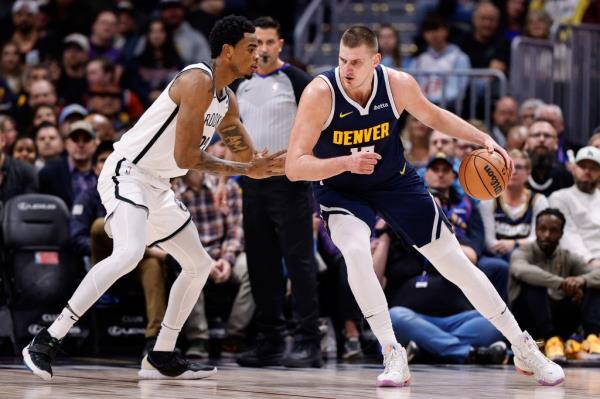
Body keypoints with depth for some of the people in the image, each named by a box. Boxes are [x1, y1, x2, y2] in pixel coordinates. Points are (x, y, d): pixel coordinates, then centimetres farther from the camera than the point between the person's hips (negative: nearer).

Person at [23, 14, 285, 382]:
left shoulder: (227, 101, 12)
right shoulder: (198, 81, -17)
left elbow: (247, 157, 24)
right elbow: (184, 157, -22)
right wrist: (245, 168, -14)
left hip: (157, 186, 10)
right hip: (128, 173, -10)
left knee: (199, 265, 15)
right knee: (128, 253, -32)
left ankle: (161, 358, 22)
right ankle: (47, 341, -29)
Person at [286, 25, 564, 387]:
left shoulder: (398, 84, -19)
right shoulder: (320, 94, -28)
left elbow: (432, 116, 5)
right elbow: (294, 167, -29)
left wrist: (483, 139, -6)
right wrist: (347, 162, -44)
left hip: (395, 181, 2)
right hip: (342, 191, -2)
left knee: (455, 262, 2)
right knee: (356, 253, -32)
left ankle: (525, 350, 14)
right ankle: (394, 357, -19)